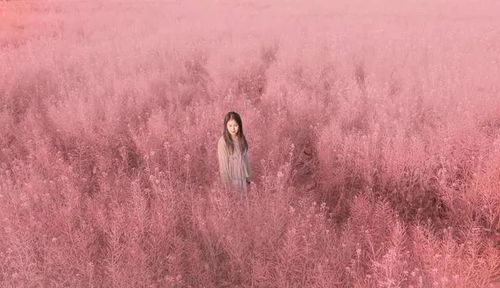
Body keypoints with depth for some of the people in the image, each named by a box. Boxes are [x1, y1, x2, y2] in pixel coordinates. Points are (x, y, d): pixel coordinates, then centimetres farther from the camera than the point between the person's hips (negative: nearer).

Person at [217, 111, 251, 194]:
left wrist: (247, 175, 9)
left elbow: (245, 157, 6)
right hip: (231, 177, -5)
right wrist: (227, 182, -13)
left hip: (242, 175, 5)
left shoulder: (241, 138, -3)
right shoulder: (223, 141, -20)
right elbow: (223, 163, -16)